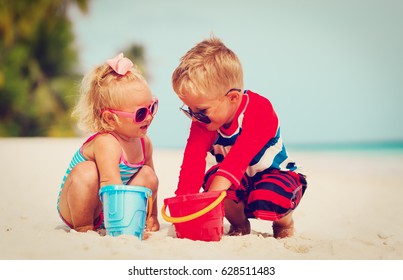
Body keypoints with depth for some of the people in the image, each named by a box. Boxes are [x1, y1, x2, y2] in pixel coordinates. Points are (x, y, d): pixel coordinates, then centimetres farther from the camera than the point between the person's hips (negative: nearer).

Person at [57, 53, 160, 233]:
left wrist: (152, 216, 7)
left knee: (148, 176, -11)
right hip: (74, 208, -6)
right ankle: (83, 227, -18)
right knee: (86, 172, -34)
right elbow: (111, 185, -41)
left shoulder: (144, 143, -5)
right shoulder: (106, 143, -30)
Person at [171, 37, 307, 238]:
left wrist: (213, 194, -54)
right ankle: (239, 223, -1)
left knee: (265, 200, -38)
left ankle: (284, 221, 1)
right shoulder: (202, 121, -14)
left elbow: (240, 155, -43)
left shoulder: (260, 110, -31)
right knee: (211, 178, -30)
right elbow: (193, 161, -23)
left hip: (276, 174, -4)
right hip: (239, 178, 4)